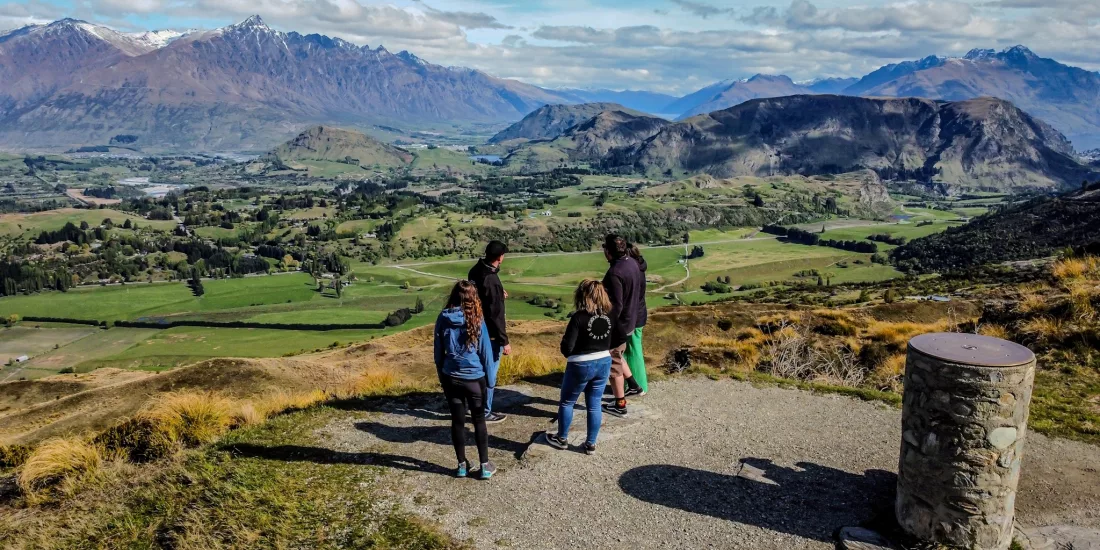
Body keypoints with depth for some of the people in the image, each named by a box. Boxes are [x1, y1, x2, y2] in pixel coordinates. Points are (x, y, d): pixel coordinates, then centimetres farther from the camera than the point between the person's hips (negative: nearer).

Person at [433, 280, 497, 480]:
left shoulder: (443, 318, -4)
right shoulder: (476, 319, -11)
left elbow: (438, 351, 4)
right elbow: (486, 351, -5)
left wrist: (441, 376, 15)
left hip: (451, 378, 2)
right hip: (474, 377, -2)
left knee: (457, 421, 12)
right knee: (479, 420, 10)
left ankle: (462, 465, 21)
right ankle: (485, 466, 15)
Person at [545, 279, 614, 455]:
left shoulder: (579, 317, -19)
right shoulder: (608, 316, -2)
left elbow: (567, 347, -18)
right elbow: (612, 342, 8)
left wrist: (568, 353, 2)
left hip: (581, 366, -5)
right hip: (604, 363, 5)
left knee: (566, 402, 15)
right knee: (595, 404, 13)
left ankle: (562, 439, 27)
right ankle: (591, 444, 20)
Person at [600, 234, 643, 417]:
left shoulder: (614, 273, -29)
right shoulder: (633, 263, -1)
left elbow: (615, 306, -28)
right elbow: (642, 287, 13)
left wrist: (606, 327, -19)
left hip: (618, 324, -9)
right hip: (631, 320, 9)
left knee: (613, 364, 7)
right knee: (617, 355, 30)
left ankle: (620, 405, 18)